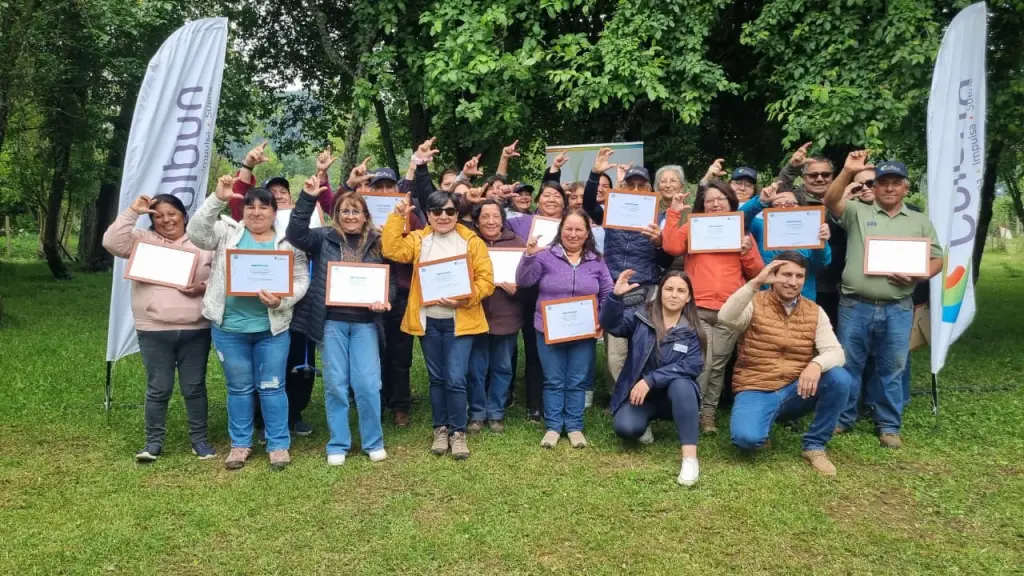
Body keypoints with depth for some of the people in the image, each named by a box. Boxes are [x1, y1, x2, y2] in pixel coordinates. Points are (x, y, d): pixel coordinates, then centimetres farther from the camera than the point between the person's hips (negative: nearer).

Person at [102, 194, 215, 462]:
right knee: (158, 388, 5)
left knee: (194, 387, 9)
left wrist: (204, 287, -15)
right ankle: (153, 441, 19)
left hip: (195, 329, 0)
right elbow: (112, 242, -11)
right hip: (154, 330, 0)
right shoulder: (143, 240, 6)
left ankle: (200, 439, 21)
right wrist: (132, 212, -11)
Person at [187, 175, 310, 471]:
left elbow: (301, 280, 1)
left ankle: (279, 445, 17)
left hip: (272, 327, -1)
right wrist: (217, 199, -19)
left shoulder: (288, 241, 3)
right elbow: (197, 233, -11)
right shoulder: (228, 232, 6)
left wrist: (281, 301, -17)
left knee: (272, 387, 6)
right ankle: (240, 444, 25)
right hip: (230, 326, 1)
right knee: (239, 388, 12)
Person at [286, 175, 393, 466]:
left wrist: (384, 300, -10)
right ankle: (338, 445, 18)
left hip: (364, 322, 0)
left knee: (368, 384, -1)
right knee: (335, 384, 5)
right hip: (332, 322, 0)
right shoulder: (324, 238, 6)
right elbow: (295, 234, -10)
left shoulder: (377, 243, 8)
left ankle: (374, 442, 16)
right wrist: (308, 198, -17)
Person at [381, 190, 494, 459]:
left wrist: (465, 298, -19)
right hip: (428, 321, 3)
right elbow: (392, 251, -10)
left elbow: (486, 279, -4)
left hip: (459, 321, -2)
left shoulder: (471, 241, -1)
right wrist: (397, 216, -11)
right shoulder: (418, 239, 6)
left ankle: (458, 432, 11)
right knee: (436, 378, 13)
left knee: (455, 379, -6)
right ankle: (441, 429, 27)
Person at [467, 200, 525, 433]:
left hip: (506, 317, 1)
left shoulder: (517, 243, 3)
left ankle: (496, 413, 25)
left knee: (502, 367, 11)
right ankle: (477, 413, 22)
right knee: (476, 368, 6)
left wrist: (517, 288, -16)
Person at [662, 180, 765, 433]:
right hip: (696, 309, -2)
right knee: (701, 362, -11)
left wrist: (748, 251, -5)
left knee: (718, 365, 4)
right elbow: (672, 247, -10)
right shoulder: (692, 227, 11)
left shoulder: (742, 231, 15)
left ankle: (708, 413, 13)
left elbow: (757, 273, 12)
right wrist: (674, 213, -8)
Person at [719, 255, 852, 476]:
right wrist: (756, 283, -36)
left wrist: (817, 364, -31)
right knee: (747, 437, -32)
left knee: (840, 378, -23)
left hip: (796, 391, 4)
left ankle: (814, 446, -4)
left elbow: (835, 352, -7)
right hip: (756, 391, -4)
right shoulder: (754, 304, -6)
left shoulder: (815, 312, 4)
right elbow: (726, 318, -28)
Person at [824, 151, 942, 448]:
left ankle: (889, 426, 21)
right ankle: (842, 419, 22)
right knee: (847, 366, 8)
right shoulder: (857, 213, 6)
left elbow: (937, 260, 10)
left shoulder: (920, 222, 12)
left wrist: (917, 276, -10)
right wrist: (847, 172, -25)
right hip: (855, 307, -1)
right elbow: (831, 201, -12)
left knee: (891, 371, 8)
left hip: (897, 310, 1)